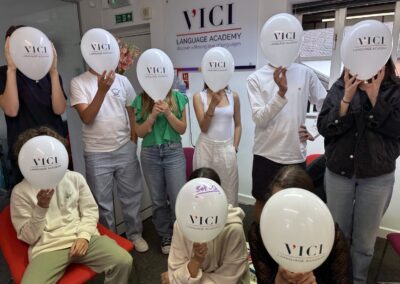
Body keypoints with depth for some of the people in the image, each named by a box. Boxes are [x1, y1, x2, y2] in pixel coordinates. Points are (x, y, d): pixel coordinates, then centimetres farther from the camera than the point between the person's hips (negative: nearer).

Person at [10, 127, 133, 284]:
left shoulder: (75, 178, 7)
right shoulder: (20, 192, 3)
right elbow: (28, 237, 2)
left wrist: (84, 236, -8)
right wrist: (41, 207, -14)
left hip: (82, 239, 2)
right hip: (48, 248, -1)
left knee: (123, 261, -21)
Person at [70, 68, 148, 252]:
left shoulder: (122, 80, 4)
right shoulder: (78, 82, -4)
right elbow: (86, 117, -14)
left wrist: (133, 143, 4)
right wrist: (102, 90, -25)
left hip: (125, 149, 2)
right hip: (97, 154, -2)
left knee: (131, 196, 13)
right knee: (102, 202, 11)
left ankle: (135, 234, 33)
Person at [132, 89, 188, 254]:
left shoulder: (177, 97, 1)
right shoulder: (140, 100, 2)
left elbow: (182, 129, 0)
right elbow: (140, 132, -1)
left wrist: (168, 113, -14)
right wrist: (153, 115, -15)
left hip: (174, 152, -1)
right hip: (150, 154, 1)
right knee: (158, 199, 10)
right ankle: (166, 236, 28)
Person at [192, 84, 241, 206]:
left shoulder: (233, 96, 4)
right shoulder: (199, 97, -1)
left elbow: (237, 125, 11)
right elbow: (203, 127, -8)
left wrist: (234, 147, 4)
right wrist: (213, 103, -17)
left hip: (227, 149, 2)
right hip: (206, 148, -1)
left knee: (229, 190, 6)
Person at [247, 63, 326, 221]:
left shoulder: (306, 73, 2)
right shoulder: (255, 78, -4)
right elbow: (259, 119, -14)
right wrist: (281, 92, -24)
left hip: (296, 154, 2)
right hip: (266, 154, -1)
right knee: (262, 200, 15)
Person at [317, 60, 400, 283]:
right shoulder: (340, 87, -1)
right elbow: (324, 127, -9)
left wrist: (374, 96, -19)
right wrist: (347, 98, -19)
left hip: (377, 177, 0)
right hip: (338, 173, 1)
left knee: (365, 238, 12)